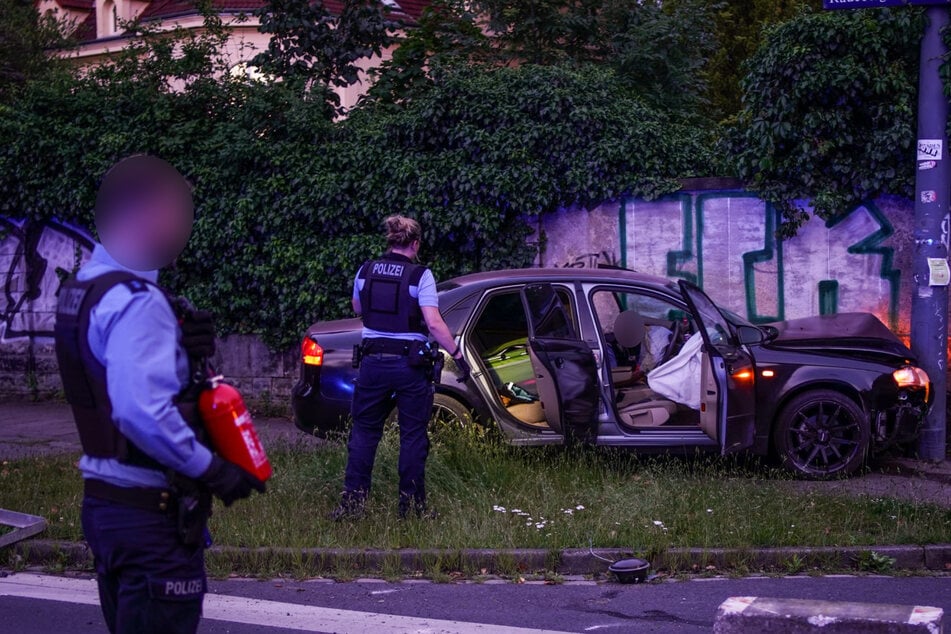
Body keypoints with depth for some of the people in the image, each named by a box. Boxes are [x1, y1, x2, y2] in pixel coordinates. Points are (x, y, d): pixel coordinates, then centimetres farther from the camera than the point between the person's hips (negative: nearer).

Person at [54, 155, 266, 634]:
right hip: (152, 515, -10)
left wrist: (183, 347, -1)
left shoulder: (82, 289, 11)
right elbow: (144, 413, -30)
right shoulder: (135, 302, -20)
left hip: (103, 502, 10)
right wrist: (215, 471, -21)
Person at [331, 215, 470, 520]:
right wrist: (457, 354, -12)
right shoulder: (420, 275, -9)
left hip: (374, 362, 3)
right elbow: (434, 324, -17)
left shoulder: (366, 271, 4)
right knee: (413, 435, 7)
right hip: (410, 364, -3)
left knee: (364, 432, 11)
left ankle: (352, 501, 7)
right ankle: (411, 504, 10)